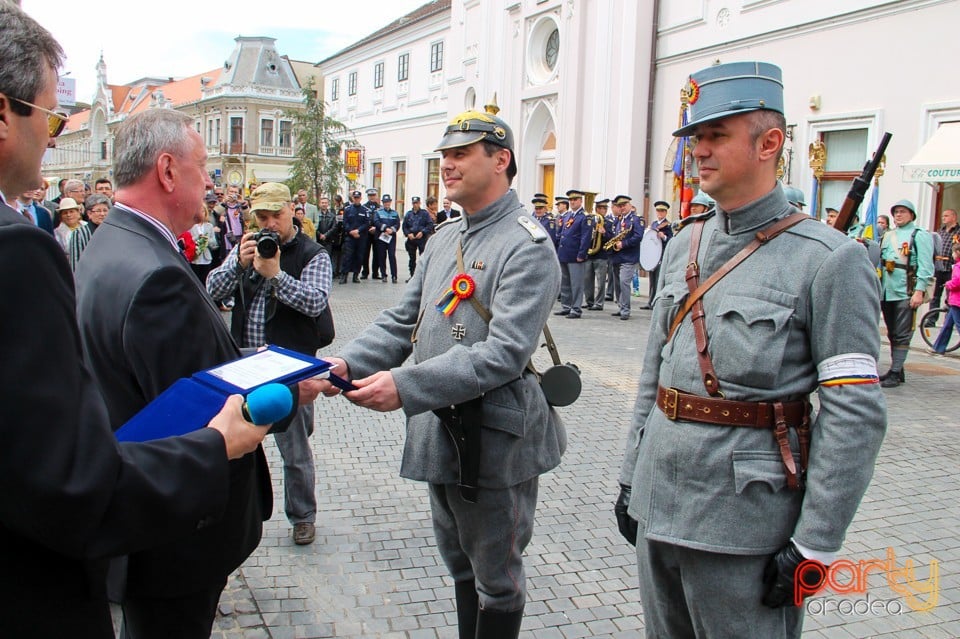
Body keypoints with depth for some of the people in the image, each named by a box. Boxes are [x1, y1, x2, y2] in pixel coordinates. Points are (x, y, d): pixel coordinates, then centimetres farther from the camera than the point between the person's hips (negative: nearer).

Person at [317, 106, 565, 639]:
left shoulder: (527, 247, -16)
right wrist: (348, 362, -10)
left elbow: (505, 353, -26)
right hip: (440, 435, 8)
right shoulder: (442, 240, 11)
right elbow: (403, 319, 9)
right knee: (459, 564, 24)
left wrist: (406, 386, -31)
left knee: (495, 578, 11)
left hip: (494, 442, -8)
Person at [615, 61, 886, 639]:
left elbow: (856, 414, -14)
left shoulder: (829, 259, -12)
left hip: (744, 522, -6)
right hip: (657, 506, 6)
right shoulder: (683, 247, 8)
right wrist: (632, 477, 12)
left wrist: (813, 547, -15)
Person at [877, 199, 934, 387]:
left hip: (906, 293, -6)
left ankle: (895, 373, -2)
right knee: (892, 334, 12)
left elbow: (925, 266, -9)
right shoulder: (887, 236, 17)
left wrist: (919, 291, -16)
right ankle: (895, 370, 20)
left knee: (902, 335, -4)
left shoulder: (920, 236, -2)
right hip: (886, 292, 7)